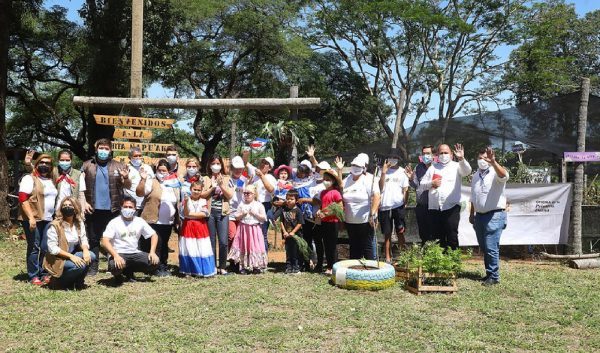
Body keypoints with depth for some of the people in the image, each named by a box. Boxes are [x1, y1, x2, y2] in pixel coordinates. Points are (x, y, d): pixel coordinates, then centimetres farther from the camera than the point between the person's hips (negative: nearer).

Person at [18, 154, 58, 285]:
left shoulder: (51, 181, 17)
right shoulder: (29, 179, -5)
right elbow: (23, 199, -13)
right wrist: (31, 218, -20)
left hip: (48, 219, 7)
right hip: (34, 219, -6)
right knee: (34, 247, -2)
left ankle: (44, 273, 17)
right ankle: (33, 276, 4)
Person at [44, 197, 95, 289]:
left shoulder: (79, 223, 5)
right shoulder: (55, 225, -15)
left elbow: (83, 240, 3)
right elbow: (52, 248, -18)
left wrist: (85, 250, -20)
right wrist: (70, 256, -26)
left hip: (73, 255, 6)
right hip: (58, 260, -6)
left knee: (91, 256, -21)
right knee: (80, 265, -30)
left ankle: (78, 283, 0)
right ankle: (59, 281, -3)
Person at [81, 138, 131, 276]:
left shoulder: (118, 166, 5)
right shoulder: (87, 165, 5)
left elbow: (128, 187, 4)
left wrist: (126, 178, -17)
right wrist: (84, 202, -6)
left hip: (112, 209, 0)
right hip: (93, 209, 0)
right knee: (93, 239, 8)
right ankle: (93, 267, 17)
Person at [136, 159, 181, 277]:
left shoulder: (175, 185, 12)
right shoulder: (152, 183, -5)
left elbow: (178, 203, 19)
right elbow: (139, 192, -18)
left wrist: (177, 220, 17)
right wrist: (143, 179, -30)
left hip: (168, 222, 5)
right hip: (153, 221, -5)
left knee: (164, 245, 14)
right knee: (156, 245, -5)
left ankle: (164, 266, 24)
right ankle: (157, 268, 5)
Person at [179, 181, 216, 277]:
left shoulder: (203, 201, 2)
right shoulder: (187, 200, 0)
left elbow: (204, 214, -8)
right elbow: (185, 214, -11)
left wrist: (191, 214, -9)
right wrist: (186, 203, -26)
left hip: (200, 227, 1)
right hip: (188, 226, 0)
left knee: (201, 249, 0)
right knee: (189, 249, 1)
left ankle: (203, 270, 7)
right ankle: (189, 270, 10)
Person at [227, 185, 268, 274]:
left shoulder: (259, 205, -1)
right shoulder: (241, 205, 5)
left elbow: (264, 218, -3)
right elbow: (236, 217, 6)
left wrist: (255, 214, -13)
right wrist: (242, 214, -11)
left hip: (255, 229, -2)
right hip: (244, 228, 2)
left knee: (255, 246, -1)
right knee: (243, 246, 4)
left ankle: (256, 266, 9)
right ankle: (244, 267, 12)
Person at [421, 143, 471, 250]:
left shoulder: (456, 166, 5)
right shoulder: (433, 167, 17)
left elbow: (467, 171, -16)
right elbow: (422, 184, 15)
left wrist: (461, 159, -34)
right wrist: (431, 183, -7)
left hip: (451, 208, -4)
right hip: (434, 208, 4)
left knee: (452, 236, -4)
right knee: (438, 237, 11)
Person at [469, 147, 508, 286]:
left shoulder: (495, 173, -7)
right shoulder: (476, 175, 15)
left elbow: (504, 176, -33)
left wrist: (493, 162, -47)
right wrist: (472, 214, 20)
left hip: (494, 215, -7)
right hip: (479, 215, 7)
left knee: (491, 248, -9)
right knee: (484, 247, 14)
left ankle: (494, 276, 0)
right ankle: (489, 273, 26)